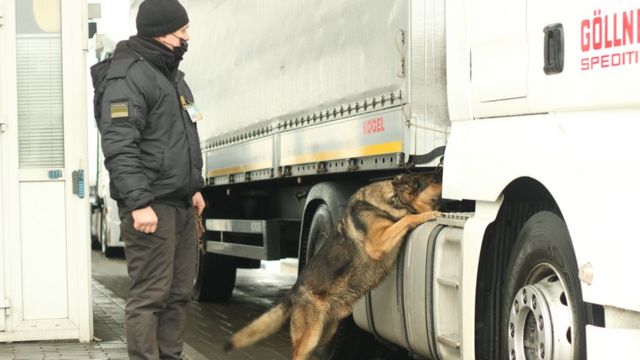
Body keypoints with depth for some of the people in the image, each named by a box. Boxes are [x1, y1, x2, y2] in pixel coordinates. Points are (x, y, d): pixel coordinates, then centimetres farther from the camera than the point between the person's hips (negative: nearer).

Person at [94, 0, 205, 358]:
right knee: (151, 294, -8)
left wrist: (194, 186, 25)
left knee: (180, 291, 10)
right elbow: (119, 148, -21)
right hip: (151, 205, -9)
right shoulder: (128, 77, -13)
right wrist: (138, 203, -26)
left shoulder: (171, 74, 18)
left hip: (181, 204, 9)